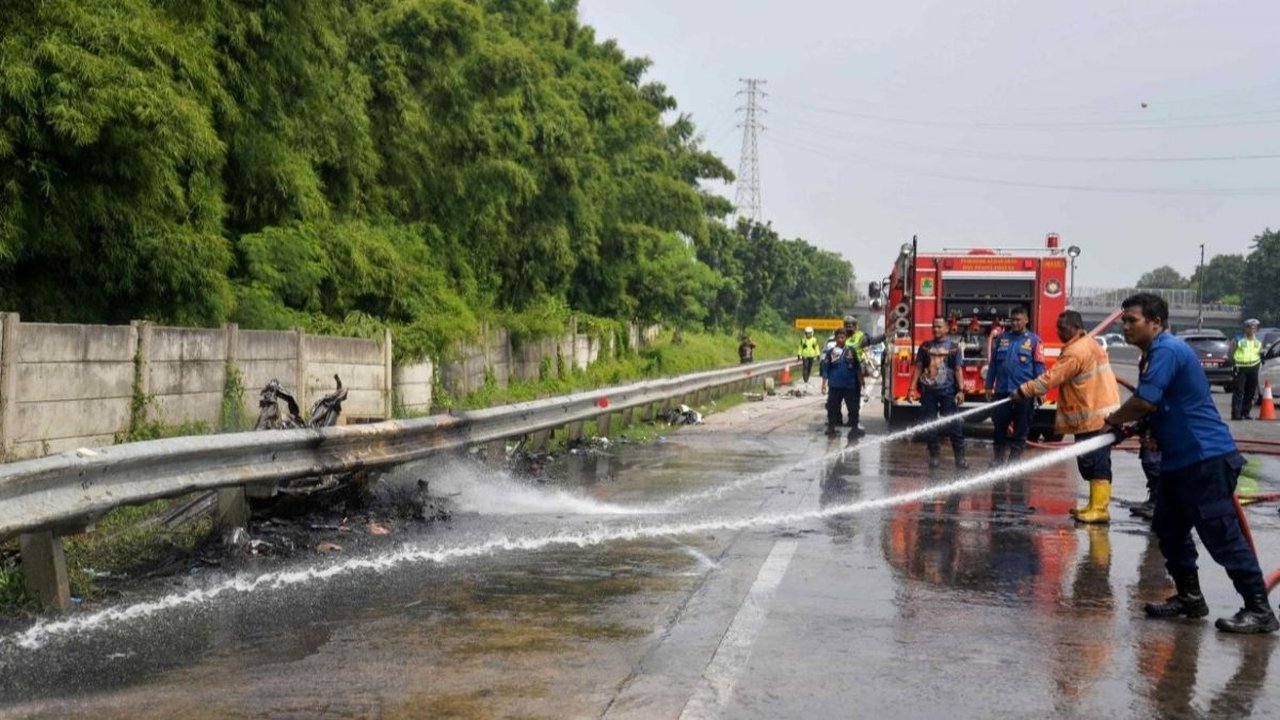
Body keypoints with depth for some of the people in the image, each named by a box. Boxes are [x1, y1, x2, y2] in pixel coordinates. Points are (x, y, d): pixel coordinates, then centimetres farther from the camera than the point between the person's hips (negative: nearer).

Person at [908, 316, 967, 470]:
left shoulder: (953, 347, 3)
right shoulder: (925, 346, 8)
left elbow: (958, 370, 1)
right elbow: (918, 368, 8)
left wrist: (961, 390, -8)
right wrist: (912, 388, 1)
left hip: (947, 391, -2)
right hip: (928, 391, 2)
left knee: (954, 425, -4)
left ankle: (960, 457, 2)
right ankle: (935, 456, 13)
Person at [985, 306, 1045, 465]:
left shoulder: (1034, 340, 0)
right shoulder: (1001, 338, 10)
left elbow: (1039, 367, -2)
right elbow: (993, 364, 13)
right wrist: (989, 386, 10)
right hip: (1002, 392, 3)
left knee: (1020, 430, 4)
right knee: (999, 428, 8)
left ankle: (1014, 462, 12)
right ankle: (998, 461, 16)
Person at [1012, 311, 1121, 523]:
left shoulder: (1075, 352, -16)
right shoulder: (1090, 345, 17)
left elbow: (1051, 378, -18)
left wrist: (1023, 391, -12)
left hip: (1094, 417, -10)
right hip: (1102, 414, 10)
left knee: (1095, 464, -9)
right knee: (1094, 464, 14)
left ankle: (1100, 509, -10)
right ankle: (1095, 505, 21)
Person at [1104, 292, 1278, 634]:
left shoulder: (1167, 350, -16)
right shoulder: (1156, 353, 17)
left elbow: (1144, 402, -24)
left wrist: (1114, 419, -5)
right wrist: (1141, 427, 5)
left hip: (1206, 458, -11)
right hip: (1180, 459, 11)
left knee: (1222, 535, -8)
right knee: (1169, 528, 15)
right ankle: (1189, 597, 25)